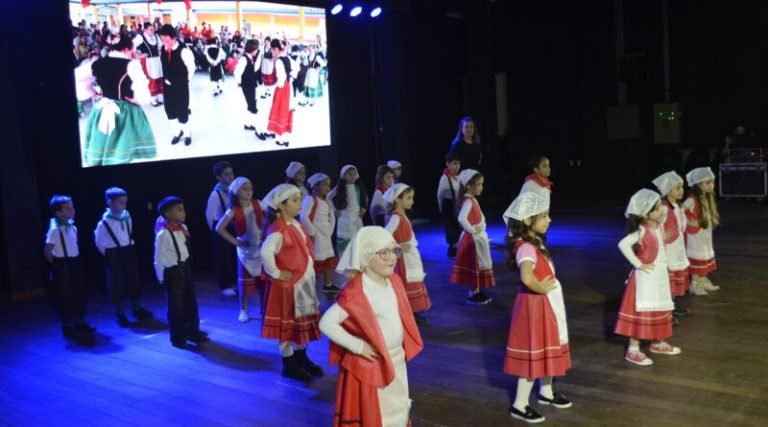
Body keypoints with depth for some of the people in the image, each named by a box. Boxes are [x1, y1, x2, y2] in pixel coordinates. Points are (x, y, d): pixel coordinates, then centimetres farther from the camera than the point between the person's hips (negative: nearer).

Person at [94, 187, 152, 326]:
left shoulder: (127, 217, -3)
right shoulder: (104, 223, -16)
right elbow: (98, 242, -3)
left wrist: (129, 249, 10)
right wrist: (108, 255, -2)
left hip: (129, 252, 5)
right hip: (113, 256, -5)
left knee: (134, 280, 11)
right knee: (117, 284, 4)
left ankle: (137, 309, 26)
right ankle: (120, 314, 17)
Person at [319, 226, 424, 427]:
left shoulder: (394, 282, 2)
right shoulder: (356, 292, -24)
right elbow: (326, 323, -28)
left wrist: (403, 349, 7)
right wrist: (357, 346, -25)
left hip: (396, 361, 8)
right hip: (370, 365, -8)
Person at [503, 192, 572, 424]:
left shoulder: (534, 242, 7)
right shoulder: (526, 247, -26)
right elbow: (527, 278, -41)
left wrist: (546, 287, -5)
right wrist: (542, 289, -23)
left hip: (547, 302, 10)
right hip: (536, 304, -10)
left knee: (546, 348, 21)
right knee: (534, 352, -1)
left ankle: (546, 392, 38)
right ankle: (520, 404, 9)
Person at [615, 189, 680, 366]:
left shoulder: (659, 225, 5)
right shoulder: (641, 230, -21)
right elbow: (623, 244, -33)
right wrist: (638, 264, -25)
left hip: (660, 274, 8)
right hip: (646, 277, -8)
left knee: (661, 309, 18)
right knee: (642, 312, -6)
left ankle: (658, 343, 34)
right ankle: (633, 350, 0)